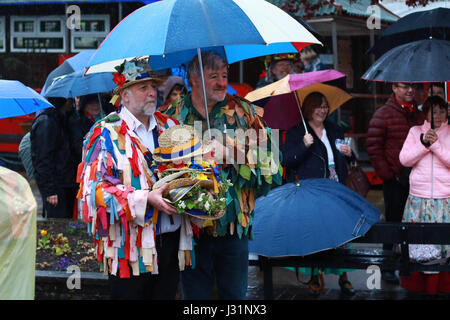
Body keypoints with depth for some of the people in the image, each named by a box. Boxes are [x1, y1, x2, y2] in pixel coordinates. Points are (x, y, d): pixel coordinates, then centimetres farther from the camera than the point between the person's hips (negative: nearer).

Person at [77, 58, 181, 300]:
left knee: (167, 293, 11)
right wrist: (146, 198, -21)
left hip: (169, 242, 5)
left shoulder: (169, 127, 13)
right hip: (129, 249, -5)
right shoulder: (106, 134, -5)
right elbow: (94, 189, -14)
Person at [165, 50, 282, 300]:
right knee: (195, 293, 8)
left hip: (234, 224, 1)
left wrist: (229, 153, -15)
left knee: (235, 293, 9)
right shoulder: (172, 116, 2)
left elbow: (268, 158, -3)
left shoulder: (242, 111, 3)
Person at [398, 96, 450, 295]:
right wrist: (423, 143, -12)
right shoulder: (415, 131, 10)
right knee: (416, 240, 0)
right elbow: (404, 159, 0)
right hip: (418, 197, 1)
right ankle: (416, 285, 10)